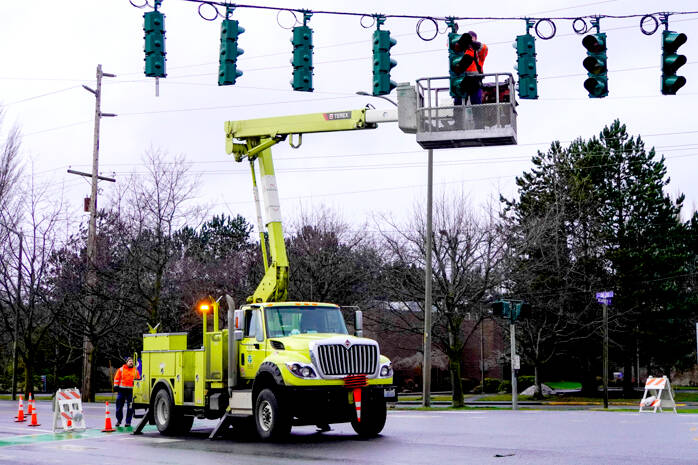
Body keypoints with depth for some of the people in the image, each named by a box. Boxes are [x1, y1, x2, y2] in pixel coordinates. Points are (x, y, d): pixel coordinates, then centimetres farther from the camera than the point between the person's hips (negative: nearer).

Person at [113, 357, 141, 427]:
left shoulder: (135, 370, 11)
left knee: (130, 407, -1)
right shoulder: (121, 369, 7)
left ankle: (128, 422, 6)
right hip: (121, 389, 0)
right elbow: (116, 378, 7)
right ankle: (119, 420, 16)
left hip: (131, 390, 0)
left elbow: (138, 379, 16)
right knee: (119, 406, 4)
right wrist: (116, 386, -1)